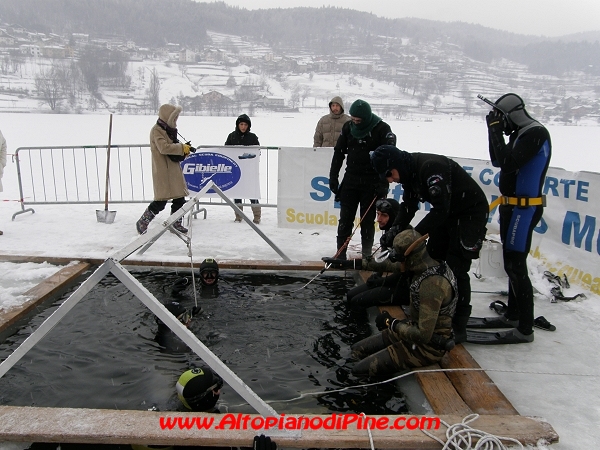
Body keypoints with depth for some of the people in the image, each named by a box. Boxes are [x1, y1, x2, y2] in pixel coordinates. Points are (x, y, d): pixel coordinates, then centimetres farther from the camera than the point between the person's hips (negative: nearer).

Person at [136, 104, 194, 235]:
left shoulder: (169, 130, 18)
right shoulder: (157, 130, -10)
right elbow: (164, 148, -24)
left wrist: (184, 150, 2)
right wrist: (183, 148, -20)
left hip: (174, 170, 9)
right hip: (163, 171, -9)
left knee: (180, 198, 9)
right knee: (161, 201, -8)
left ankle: (176, 224, 23)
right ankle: (142, 223, 7)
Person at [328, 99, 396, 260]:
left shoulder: (382, 129, -9)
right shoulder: (348, 127, 3)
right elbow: (338, 153, 10)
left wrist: (383, 185, -17)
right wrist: (333, 178, 6)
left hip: (372, 182, -3)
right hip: (350, 179, 4)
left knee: (367, 221, 3)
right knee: (345, 219, 3)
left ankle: (367, 255, 12)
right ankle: (340, 255, 9)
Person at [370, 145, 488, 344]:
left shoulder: (431, 166, -32)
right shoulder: (409, 172, -3)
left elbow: (441, 209, -34)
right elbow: (408, 206, 0)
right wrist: (394, 231, -15)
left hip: (471, 213, -9)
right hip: (447, 214, 9)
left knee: (456, 269, -11)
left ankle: (458, 326, 0)